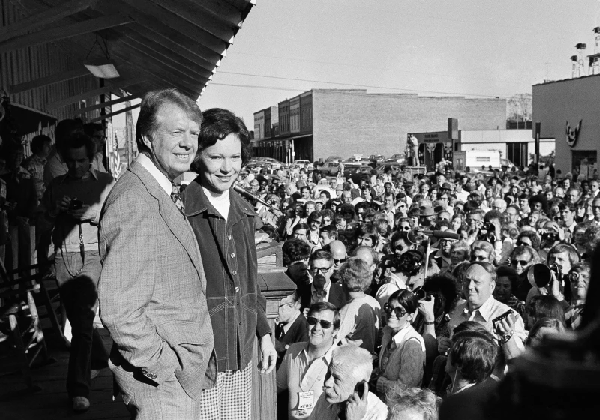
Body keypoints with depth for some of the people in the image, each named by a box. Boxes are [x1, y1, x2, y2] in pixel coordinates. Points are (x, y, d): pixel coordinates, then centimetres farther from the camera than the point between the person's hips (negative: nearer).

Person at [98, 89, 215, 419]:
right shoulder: (134, 200, -22)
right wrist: (166, 366, -17)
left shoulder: (164, 195, 9)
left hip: (185, 375, 9)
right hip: (160, 384, -9)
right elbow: (118, 311, -26)